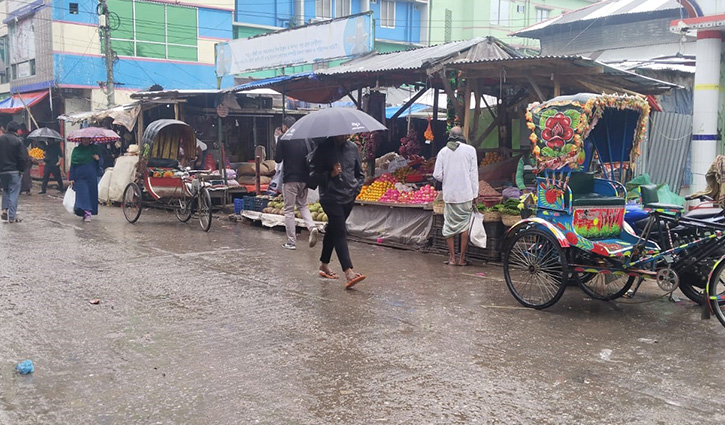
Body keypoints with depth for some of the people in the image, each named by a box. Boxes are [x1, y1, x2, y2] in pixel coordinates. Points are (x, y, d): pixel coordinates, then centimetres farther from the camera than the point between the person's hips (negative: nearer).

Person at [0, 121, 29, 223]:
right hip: (15, 171, -4)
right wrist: (22, 169, -1)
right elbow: (24, 158, -15)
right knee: (13, 193, 2)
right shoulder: (18, 141, -12)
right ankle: (12, 216, 2)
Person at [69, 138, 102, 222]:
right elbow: (72, 165, 7)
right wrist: (71, 178, 1)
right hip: (80, 177, -1)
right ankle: (87, 213, -15)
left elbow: (101, 163, 11)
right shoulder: (76, 150, 7)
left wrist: (98, 159, -14)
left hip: (92, 177, 1)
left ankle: (88, 213, 17)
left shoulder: (94, 149, 8)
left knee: (91, 194, 4)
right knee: (83, 194, -12)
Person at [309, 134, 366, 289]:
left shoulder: (353, 147, 8)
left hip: (349, 197, 6)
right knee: (340, 232, -14)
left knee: (333, 230, 17)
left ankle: (324, 264, 32)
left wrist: (357, 188, 4)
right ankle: (348, 272, -22)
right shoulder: (323, 148, -8)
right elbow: (313, 175, -7)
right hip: (331, 198, -6)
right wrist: (331, 174, -21)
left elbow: (359, 173, 19)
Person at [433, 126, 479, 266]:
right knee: (465, 225, 7)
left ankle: (452, 258, 12)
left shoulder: (443, 151, 1)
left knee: (449, 226, 9)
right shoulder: (470, 150, -3)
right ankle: (462, 258, 8)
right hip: (465, 194, -1)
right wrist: (475, 194, 2)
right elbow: (474, 174, -3)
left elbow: (437, 175, -1)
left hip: (449, 194, 2)